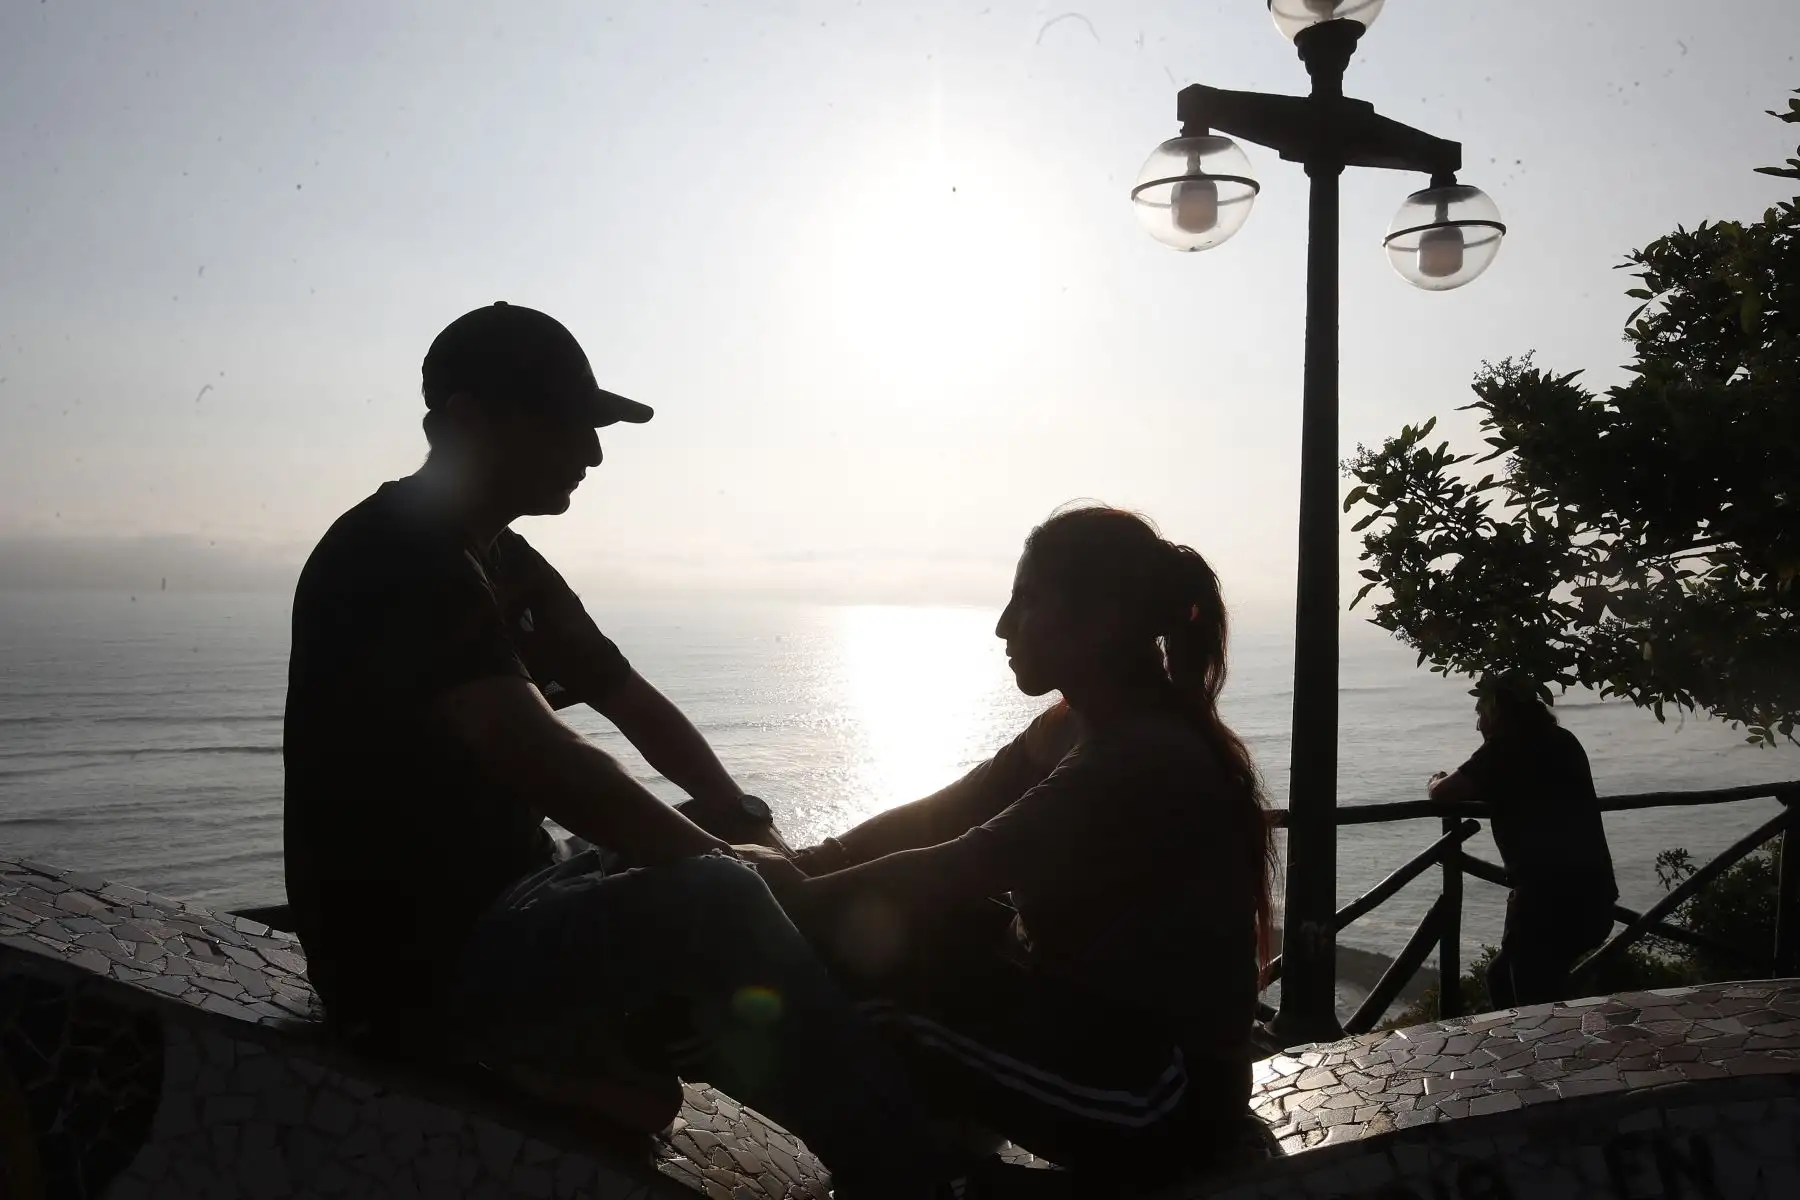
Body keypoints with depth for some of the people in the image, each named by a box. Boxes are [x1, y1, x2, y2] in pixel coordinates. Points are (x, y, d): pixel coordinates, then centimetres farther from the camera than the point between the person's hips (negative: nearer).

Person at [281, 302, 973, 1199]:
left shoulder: (510, 567, 10)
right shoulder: (390, 556, -19)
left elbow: (634, 703, 16)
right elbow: (536, 757, -31)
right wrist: (725, 858, -21)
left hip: (501, 905, 10)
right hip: (417, 962, -10)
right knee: (718, 900, -25)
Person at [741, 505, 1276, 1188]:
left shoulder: (1146, 758, -23)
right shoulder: (1076, 729, 5)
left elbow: (957, 870, -23)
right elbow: (934, 818, 6)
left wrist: (801, 896, -12)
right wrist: (807, 865, -6)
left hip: (1158, 1101, -9)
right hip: (1100, 1025, 9)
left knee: (863, 978, -13)